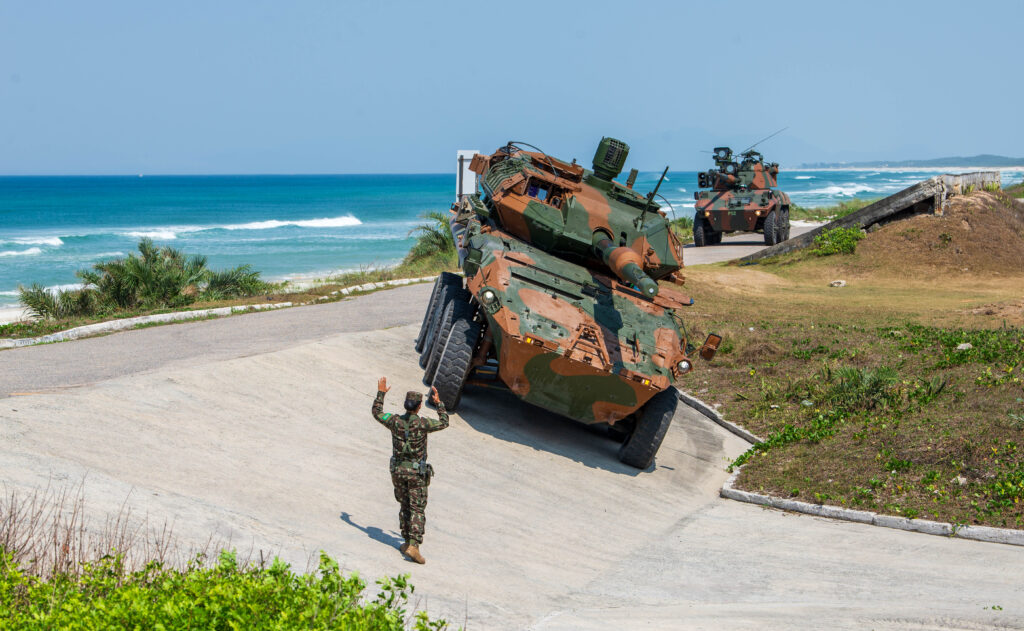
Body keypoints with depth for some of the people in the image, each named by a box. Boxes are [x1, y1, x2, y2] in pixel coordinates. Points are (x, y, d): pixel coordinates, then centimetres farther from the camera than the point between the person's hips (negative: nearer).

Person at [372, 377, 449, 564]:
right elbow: (444, 423, 5)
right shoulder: (423, 423, -12)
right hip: (417, 472, -3)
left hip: (398, 470, 3)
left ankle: (407, 541, 23)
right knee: (418, 509, -2)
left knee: (405, 506, 19)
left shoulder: (395, 421, -5)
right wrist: (438, 403, 12)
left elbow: (377, 413, 14)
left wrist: (381, 393, 23)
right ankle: (413, 545, -14)